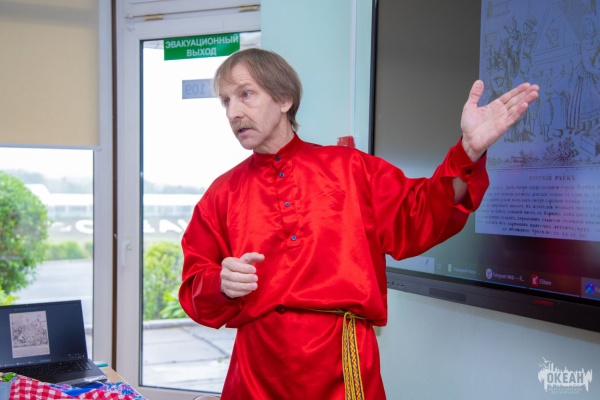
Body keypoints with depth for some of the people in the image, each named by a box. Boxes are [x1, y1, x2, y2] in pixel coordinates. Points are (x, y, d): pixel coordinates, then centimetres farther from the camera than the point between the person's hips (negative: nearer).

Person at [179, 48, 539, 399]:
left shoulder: (350, 168, 5)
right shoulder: (222, 195, 6)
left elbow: (417, 219, -1)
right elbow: (195, 291, 8)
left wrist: (469, 150, -12)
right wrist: (222, 283, -14)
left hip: (344, 368, -1)